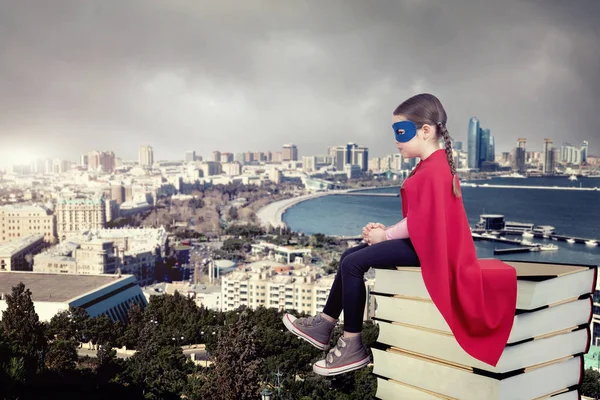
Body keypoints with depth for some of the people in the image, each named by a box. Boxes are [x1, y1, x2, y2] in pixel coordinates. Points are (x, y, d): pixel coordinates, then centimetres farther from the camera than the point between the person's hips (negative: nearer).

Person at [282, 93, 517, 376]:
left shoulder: (433, 171, -19)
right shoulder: (432, 165, 16)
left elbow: (419, 222, -24)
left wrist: (386, 235, -10)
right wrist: (387, 230, 3)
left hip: (425, 246, -11)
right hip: (417, 239, 11)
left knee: (353, 264, -17)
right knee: (350, 256, 8)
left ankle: (353, 345, -9)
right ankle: (326, 324, 12)